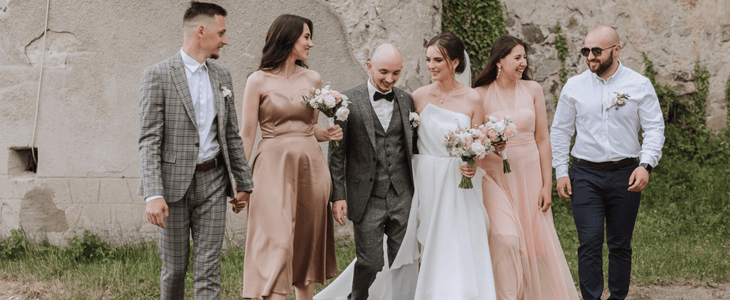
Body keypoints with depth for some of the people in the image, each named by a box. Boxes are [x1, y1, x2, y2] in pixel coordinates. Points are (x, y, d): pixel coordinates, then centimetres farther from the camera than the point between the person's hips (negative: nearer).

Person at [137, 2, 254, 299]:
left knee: (209, 270, 0)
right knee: (174, 268, 6)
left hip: (212, 182, 4)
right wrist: (153, 195, -20)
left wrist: (243, 181, 13)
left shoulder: (222, 76, 11)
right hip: (173, 184, -4)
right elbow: (149, 140, -12)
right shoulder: (158, 75, -8)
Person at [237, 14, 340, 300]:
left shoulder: (313, 79, 9)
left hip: (310, 166, 4)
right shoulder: (258, 81, -3)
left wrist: (328, 133, -3)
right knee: (276, 241, -11)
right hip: (274, 166, -4)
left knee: (308, 243, 9)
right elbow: (247, 134, -3)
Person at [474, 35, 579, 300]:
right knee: (505, 238, -17)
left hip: (530, 173, 3)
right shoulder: (481, 94, -3)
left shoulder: (532, 90, 4)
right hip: (495, 175, -3)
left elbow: (542, 139, 5)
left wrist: (547, 184, 1)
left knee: (535, 240, 7)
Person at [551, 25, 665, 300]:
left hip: (625, 175, 0)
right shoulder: (574, 87, 4)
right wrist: (561, 172, 3)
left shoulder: (640, 86, 0)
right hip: (585, 174, 0)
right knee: (589, 243, -8)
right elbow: (560, 131, 9)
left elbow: (655, 128, 0)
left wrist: (646, 165, -14)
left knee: (620, 245, 9)